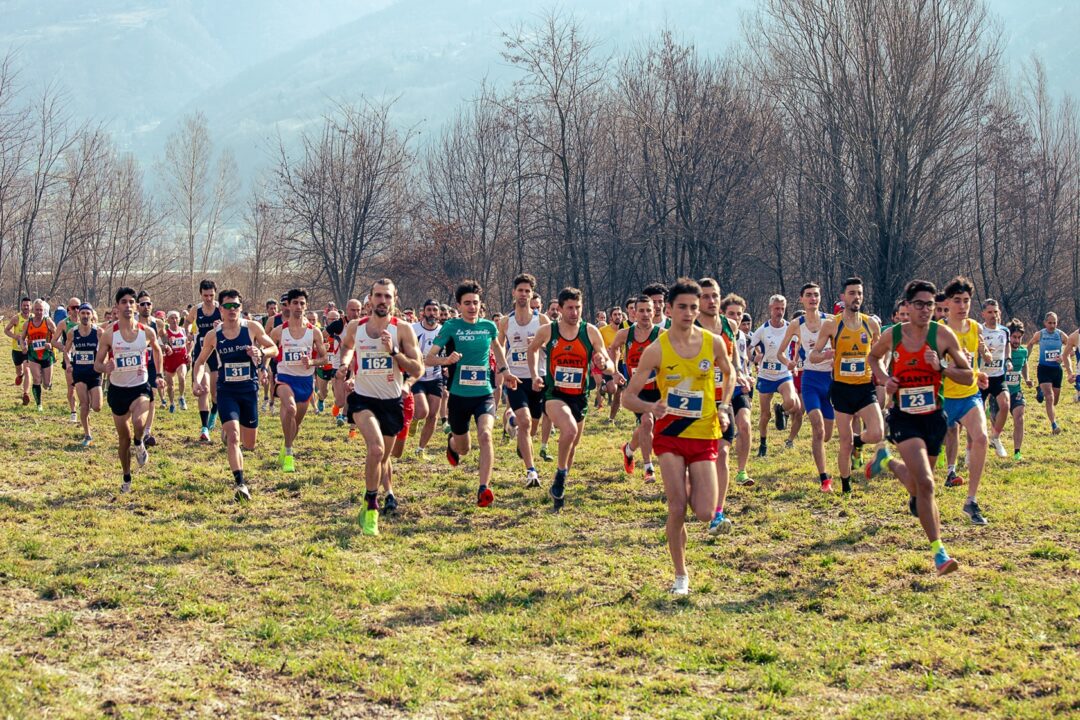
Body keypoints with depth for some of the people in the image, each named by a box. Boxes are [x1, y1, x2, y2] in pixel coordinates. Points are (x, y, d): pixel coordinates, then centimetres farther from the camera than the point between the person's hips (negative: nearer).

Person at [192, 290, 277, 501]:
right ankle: (240, 483, -19)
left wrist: (261, 352, -17)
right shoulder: (212, 336, -1)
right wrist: (197, 380, -6)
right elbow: (200, 361, 12)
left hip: (249, 389, 1)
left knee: (249, 444, 10)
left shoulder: (252, 328, -4)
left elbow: (274, 349, 5)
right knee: (233, 436, -20)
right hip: (226, 391, -1)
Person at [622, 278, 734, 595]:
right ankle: (680, 575, 10)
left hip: (704, 435, 2)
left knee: (704, 514, -6)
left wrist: (723, 407, 4)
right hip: (669, 434, -1)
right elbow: (628, 397, -8)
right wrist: (651, 407, -28)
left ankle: (691, 489, 31)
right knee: (677, 508, -9)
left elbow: (729, 373, 19)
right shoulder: (656, 350, -10)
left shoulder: (713, 343, -3)